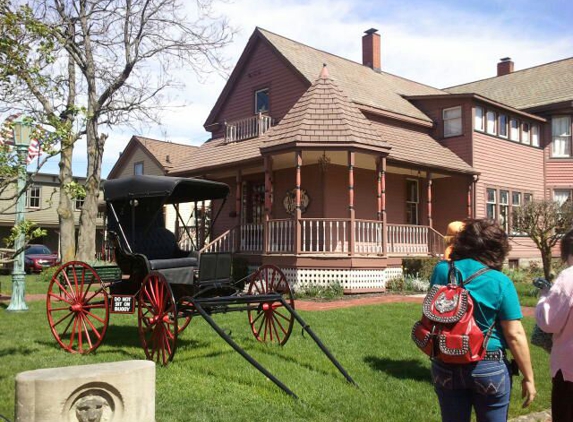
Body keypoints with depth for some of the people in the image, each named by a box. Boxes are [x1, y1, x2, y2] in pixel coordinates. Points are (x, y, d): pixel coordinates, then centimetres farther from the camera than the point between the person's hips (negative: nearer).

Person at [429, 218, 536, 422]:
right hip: (489, 367, -3)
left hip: (445, 365, 3)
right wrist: (528, 377, -1)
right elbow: (515, 335, -13)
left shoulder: (441, 270, -5)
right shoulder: (500, 282, -14)